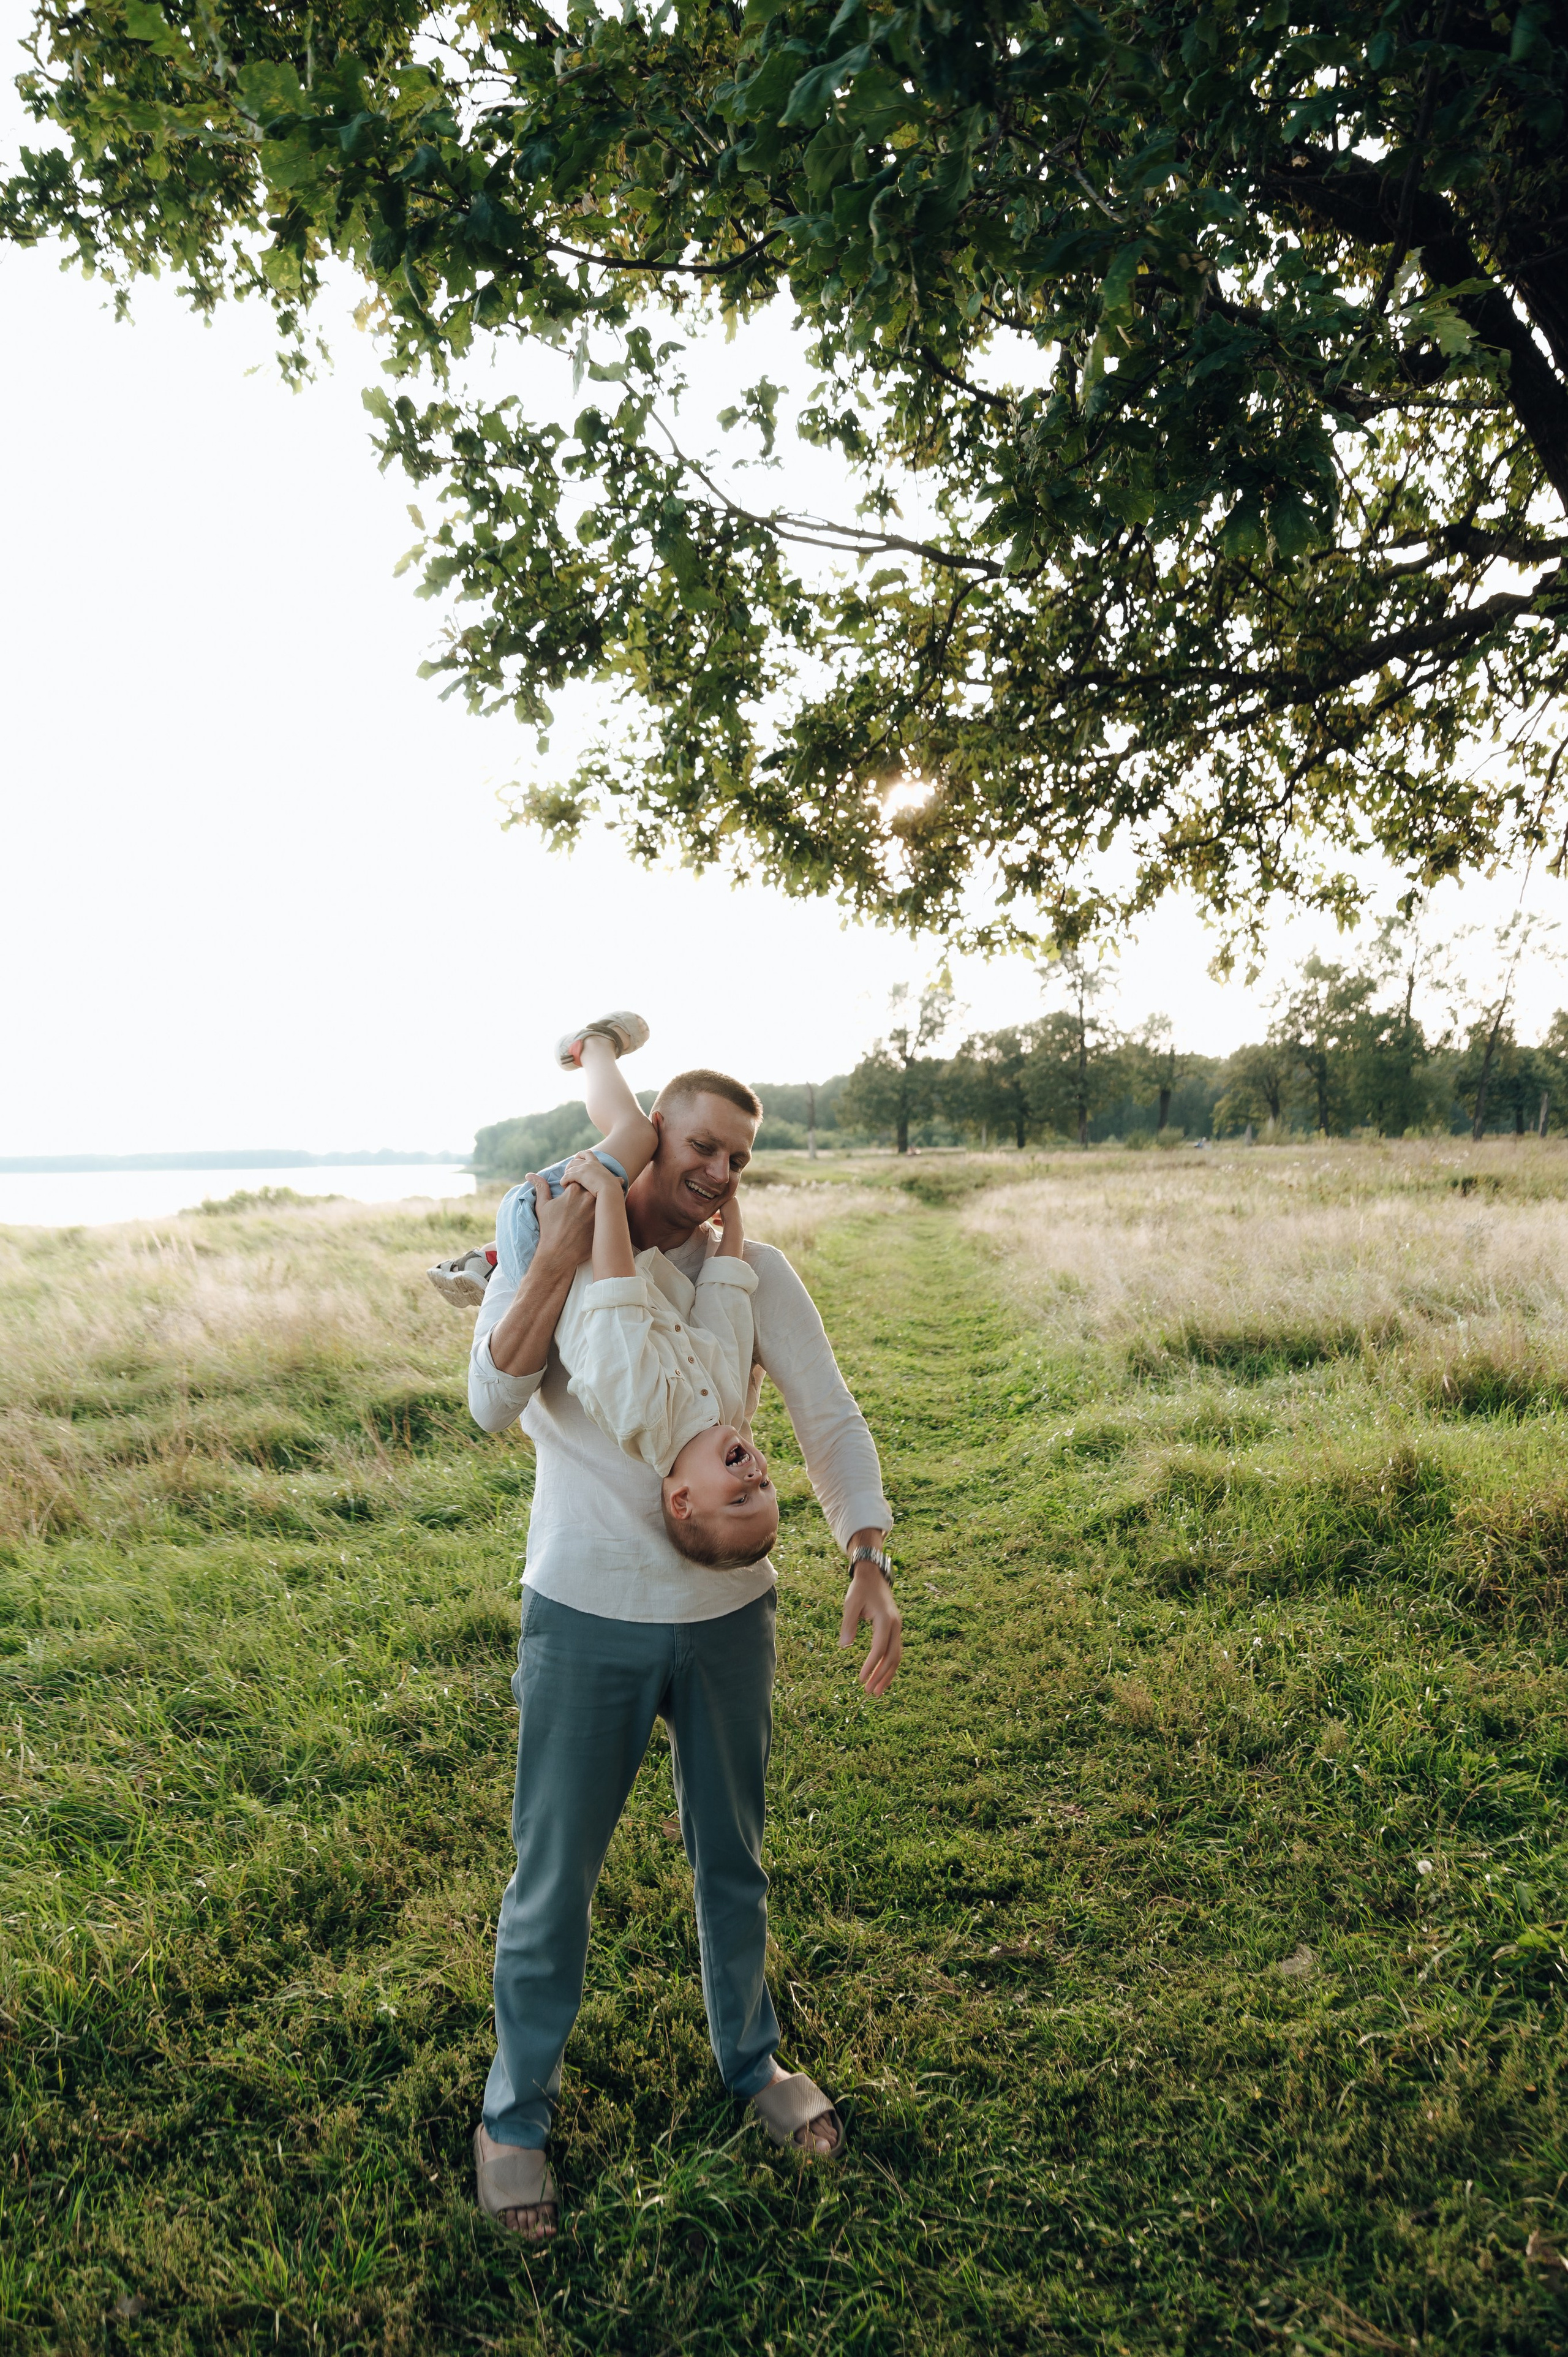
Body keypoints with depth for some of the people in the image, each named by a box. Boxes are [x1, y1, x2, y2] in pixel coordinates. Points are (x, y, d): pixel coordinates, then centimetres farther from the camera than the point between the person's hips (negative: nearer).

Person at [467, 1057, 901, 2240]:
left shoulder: (756, 1274, -4)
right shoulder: (546, 1252, -6)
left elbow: (832, 1421, -5)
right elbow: (493, 1403, -18)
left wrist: (871, 1564, -18)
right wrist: (559, 1255, -24)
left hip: (727, 1614, 2)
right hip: (586, 1616, -2)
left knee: (733, 1860, 20)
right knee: (553, 1878, 10)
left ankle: (753, 2058, 44)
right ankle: (516, 2110, 34)